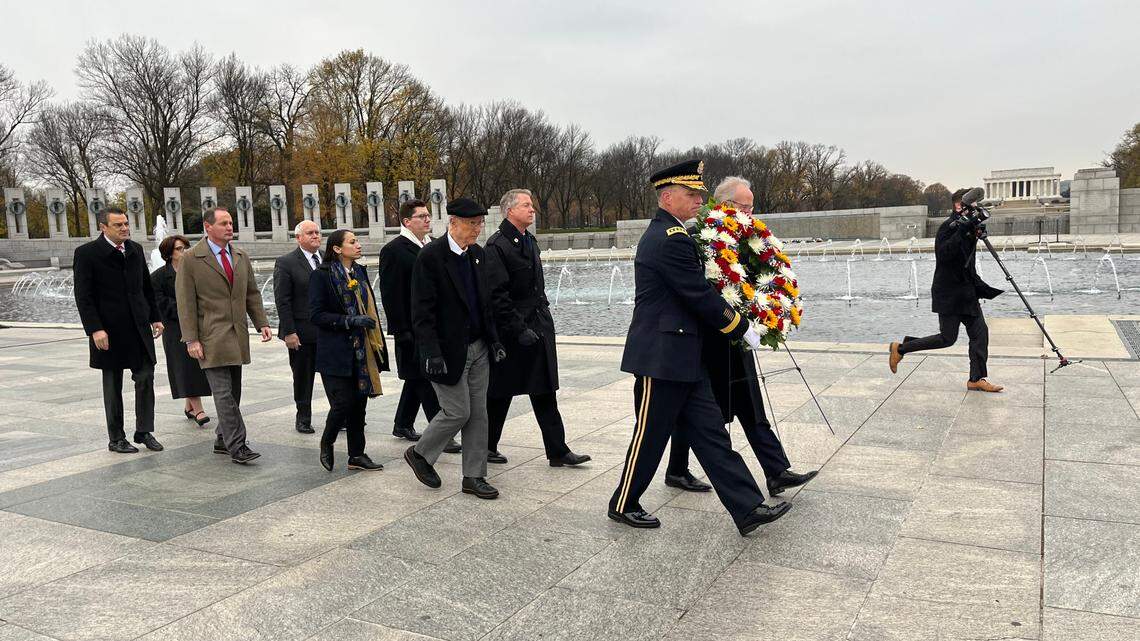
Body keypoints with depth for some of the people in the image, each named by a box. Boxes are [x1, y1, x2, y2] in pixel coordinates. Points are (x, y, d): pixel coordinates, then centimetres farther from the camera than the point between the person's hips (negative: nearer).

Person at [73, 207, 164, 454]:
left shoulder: (136, 249, 10)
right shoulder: (86, 253, -7)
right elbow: (83, 296, -10)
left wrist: (155, 318, 12)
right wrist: (95, 329, -17)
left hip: (139, 328, 5)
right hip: (110, 330, -4)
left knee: (146, 378, 3)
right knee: (113, 385, 6)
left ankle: (144, 431, 15)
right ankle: (116, 438, 17)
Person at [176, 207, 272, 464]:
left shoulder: (241, 256, 12)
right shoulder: (191, 259, -5)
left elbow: (252, 293, 17)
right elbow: (185, 303, -7)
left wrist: (262, 323, 4)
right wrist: (191, 339, -12)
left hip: (237, 335, 6)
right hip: (210, 336, -6)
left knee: (233, 392, 9)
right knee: (223, 392, -9)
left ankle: (223, 440, 21)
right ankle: (236, 446, -7)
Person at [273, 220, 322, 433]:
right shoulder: (285, 263, -5)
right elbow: (282, 301, -9)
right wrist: (289, 332, -14)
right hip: (302, 332, -3)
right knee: (303, 378, 9)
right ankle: (303, 418, 23)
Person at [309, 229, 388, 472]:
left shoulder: (360, 272, 12)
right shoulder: (322, 276, -8)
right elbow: (317, 315, -13)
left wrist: (377, 343, 15)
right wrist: (350, 321, -21)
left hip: (361, 351, 6)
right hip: (336, 353, -6)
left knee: (359, 403, 8)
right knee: (343, 403, -9)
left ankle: (357, 455, 18)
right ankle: (327, 443, 19)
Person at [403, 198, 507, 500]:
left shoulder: (477, 253, 8)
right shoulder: (431, 256, -14)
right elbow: (422, 311, -16)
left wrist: (493, 339, 10)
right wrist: (432, 352, -21)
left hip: (478, 347, 7)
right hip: (449, 350, -7)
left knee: (478, 413, 9)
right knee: (457, 412, -1)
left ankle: (474, 476, 19)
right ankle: (420, 454, 24)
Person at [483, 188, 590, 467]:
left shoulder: (529, 241, 14)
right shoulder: (497, 246, -14)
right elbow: (497, 295, -19)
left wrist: (543, 316, 16)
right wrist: (519, 329, -20)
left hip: (538, 328, 8)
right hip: (510, 332, -8)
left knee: (544, 393, 8)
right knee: (499, 393, 7)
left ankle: (558, 451, 12)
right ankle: (487, 447, 24)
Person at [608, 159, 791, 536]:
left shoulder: (660, 234, 15)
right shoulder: (672, 239, -18)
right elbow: (701, 296, -18)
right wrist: (743, 329, -6)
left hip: (681, 357, 10)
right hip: (662, 358, -10)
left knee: (710, 434, 8)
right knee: (650, 436, 5)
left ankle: (748, 509, 12)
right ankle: (624, 505, 22)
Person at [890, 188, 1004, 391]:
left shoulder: (968, 227, 14)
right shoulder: (949, 226, -13)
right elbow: (943, 254, -29)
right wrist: (962, 231, -30)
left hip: (967, 293, 9)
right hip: (948, 293, -9)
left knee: (980, 331, 2)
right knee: (948, 338, -4)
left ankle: (977, 379, 6)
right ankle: (901, 348, 10)